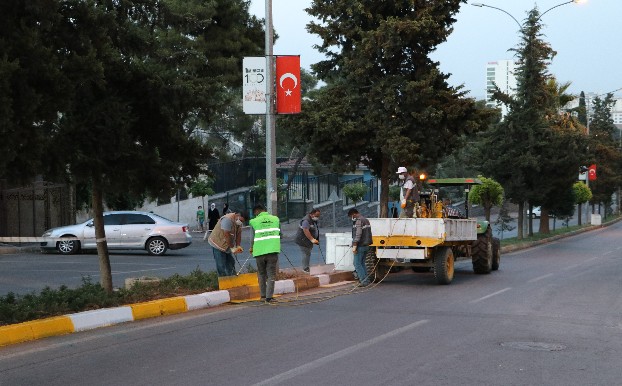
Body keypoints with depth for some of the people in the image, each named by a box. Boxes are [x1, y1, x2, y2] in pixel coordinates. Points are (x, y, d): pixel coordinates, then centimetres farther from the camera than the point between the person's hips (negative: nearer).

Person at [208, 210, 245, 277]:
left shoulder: (239, 221, -1)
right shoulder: (228, 219, -29)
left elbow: (238, 234, 0)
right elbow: (227, 235, -29)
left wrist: (238, 246, -12)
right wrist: (232, 248, -23)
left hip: (226, 245, 9)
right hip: (218, 244, -9)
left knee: (231, 263, 12)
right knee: (221, 265, -7)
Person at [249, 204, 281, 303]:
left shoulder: (254, 221, 1)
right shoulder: (275, 219, 8)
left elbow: (252, 238, 1)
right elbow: (280, 234, 12)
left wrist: (252, 248, 19)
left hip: (260, 251, 0)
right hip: (273, 250, 1)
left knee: (261, 274, 15)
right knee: (271, 274, 4)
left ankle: (263, 296, 17)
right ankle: (269, 297, -3)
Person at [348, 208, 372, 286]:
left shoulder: (358, 221, -14)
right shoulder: (366, 220, 17)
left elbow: (358, 234, -22)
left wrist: (354, 245, -23)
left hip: (360, 246, -10)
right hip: (366, 245, 10)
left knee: (357, 263, -6)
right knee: (362, 263, 15)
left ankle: (364, 280, -11)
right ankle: (366, 280, 12)